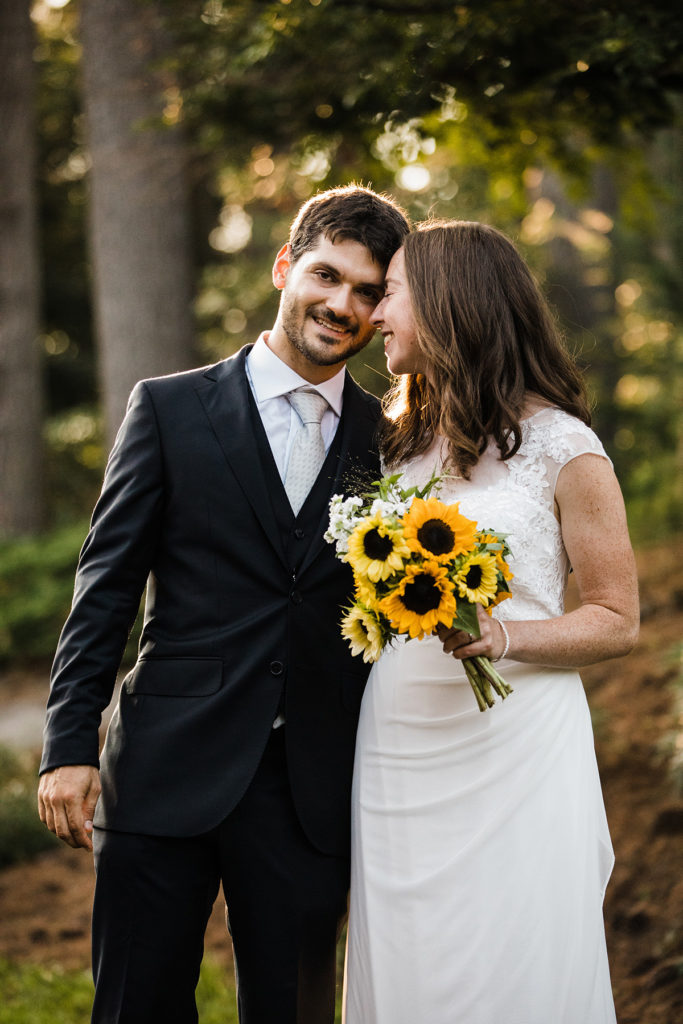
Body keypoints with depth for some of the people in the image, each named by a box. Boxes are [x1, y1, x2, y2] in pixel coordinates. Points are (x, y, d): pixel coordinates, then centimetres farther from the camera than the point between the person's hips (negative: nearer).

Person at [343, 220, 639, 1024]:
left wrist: (503, 637, -18)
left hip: (512, 752, -5)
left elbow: (617, 620, -4)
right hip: (396, 752, 5)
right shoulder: (397, 439, 12)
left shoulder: (562, 448, -5)